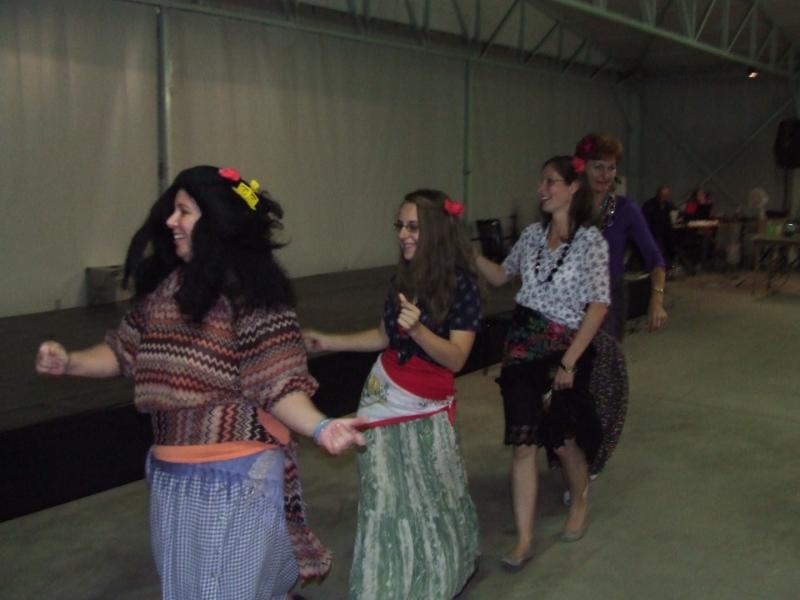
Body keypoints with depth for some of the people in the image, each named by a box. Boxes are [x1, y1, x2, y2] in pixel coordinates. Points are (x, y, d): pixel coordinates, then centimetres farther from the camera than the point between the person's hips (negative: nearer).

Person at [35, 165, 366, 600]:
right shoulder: (163, 287, 3)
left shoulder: (252, 296, -18)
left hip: (237, 478, -7)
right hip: (170, 477, 8)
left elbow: (277, 385, -19)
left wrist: (320, 427, -35)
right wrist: (70, 362, -6)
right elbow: (125, 352, 11)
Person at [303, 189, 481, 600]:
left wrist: (417, 329, -35)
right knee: (386, 496, 8)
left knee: (433, 495, 6)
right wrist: (329, 342, 8)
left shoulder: (461, 284, -15)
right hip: (385, 397, 4)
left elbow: (456, 358, -19)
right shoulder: (403, 277, 0)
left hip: (429, 408, -4)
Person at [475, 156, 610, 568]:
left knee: (562, 438, 11)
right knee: (523, 442, 0)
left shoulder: (590, 239, -9)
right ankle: (524, 539, 10)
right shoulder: (533, 234, 6)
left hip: (563, 348, -4)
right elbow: (501, 276, 19)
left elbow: (599, 304, -14)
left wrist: (569, 361, -17)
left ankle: (580, 503, 43)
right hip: (522, 345, 4)